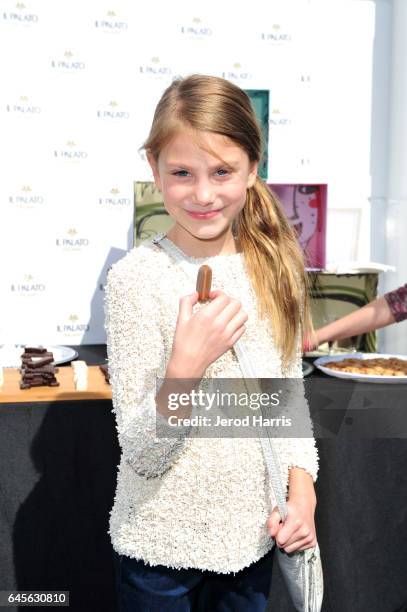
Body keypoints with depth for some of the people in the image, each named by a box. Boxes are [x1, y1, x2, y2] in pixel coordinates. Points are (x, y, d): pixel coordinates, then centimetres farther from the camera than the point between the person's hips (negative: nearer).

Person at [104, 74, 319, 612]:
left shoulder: (274, 268, -4)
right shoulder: (137, 277, -18)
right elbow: (141, 455, -16)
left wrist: (302, 486, -5)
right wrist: (187, 364, -31)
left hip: (252, 534, 4)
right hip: (162, 546, -4)